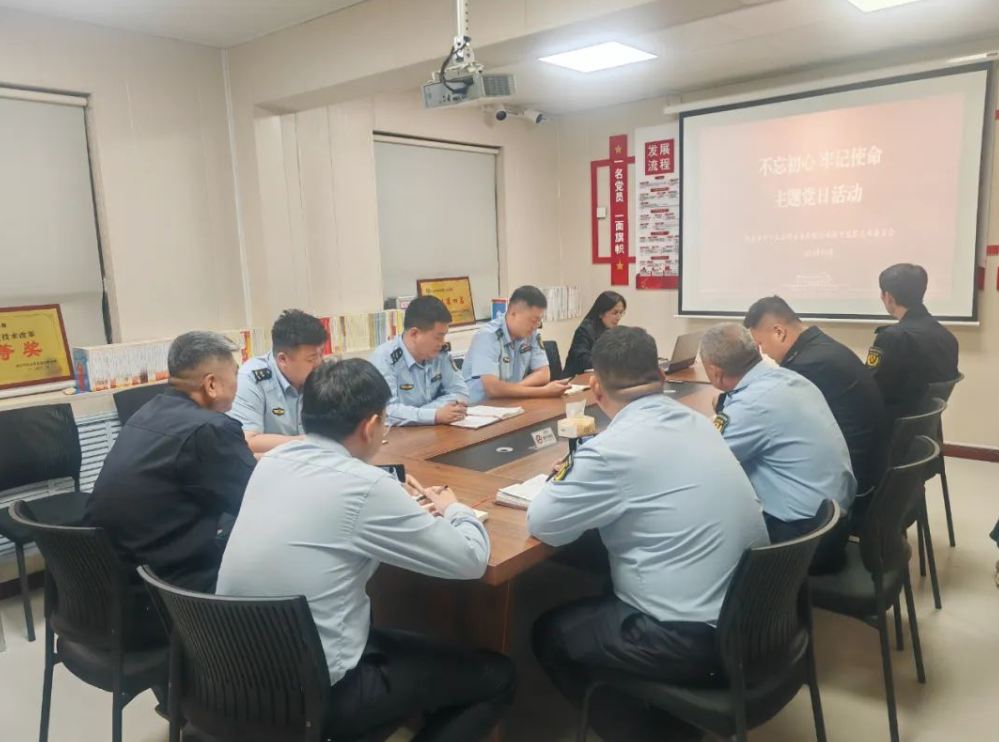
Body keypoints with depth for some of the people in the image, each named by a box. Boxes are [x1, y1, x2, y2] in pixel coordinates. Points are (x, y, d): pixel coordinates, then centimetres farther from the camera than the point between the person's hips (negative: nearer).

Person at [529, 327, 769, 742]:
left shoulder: (615, 448, -20)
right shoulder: (696, 423, 4)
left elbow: (542, 525, -11)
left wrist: (570, 479, 6)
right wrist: (588, 474, 15)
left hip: (691, 639, -8)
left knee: (550, 632, 13)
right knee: (594, 605, 28)